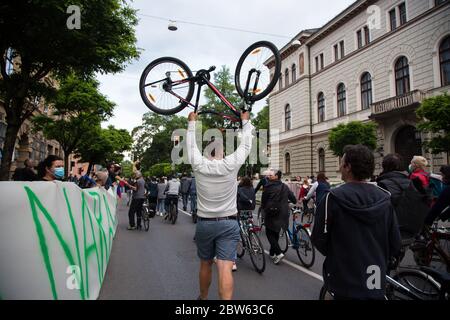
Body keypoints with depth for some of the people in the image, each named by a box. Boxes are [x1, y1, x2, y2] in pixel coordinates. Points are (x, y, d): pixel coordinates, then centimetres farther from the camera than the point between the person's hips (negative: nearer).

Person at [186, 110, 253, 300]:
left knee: (205, 265, 20)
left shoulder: (198, 165, -6)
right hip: (228, 224, -2)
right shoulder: (231, 165, -9)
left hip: (204, 223, 2)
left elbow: (191, 144, 10)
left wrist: (192, 122, 25)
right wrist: (246, 121, 18)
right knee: (225, 268, -6)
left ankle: (203, 298, 40)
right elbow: (245, 144, 4)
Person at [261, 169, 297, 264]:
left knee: (269, 233, 5)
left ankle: (279, 253, -8)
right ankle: (272, 253, 28)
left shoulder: (268, 186, -10)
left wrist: (264, 208, 16)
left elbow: (263, 200, -2)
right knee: (276, 233, 18)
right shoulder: (284, 187, 4)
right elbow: (293, 198, 9)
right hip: (283, 213, 5)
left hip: (271, 213, -5)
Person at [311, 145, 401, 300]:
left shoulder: (333, 198, -18)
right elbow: (395, 244, 0)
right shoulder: (385, 198, -6)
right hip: (377, 283, 4)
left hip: (345, 283, -4)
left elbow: (319, 239, -12)